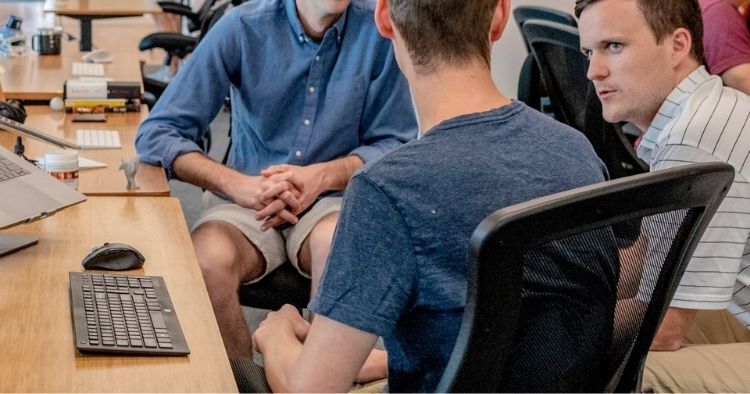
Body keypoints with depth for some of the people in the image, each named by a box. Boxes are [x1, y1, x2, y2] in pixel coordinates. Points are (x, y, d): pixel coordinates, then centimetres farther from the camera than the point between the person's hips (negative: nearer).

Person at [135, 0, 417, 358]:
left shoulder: (376, 30, -7)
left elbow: (395, 144, 0)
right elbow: (155, 134, -7)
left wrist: (324, 175, -20)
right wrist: (236, 183, -24)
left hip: (332, 198, 0)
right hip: (245, 199, 0)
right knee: (208, 261, -31)